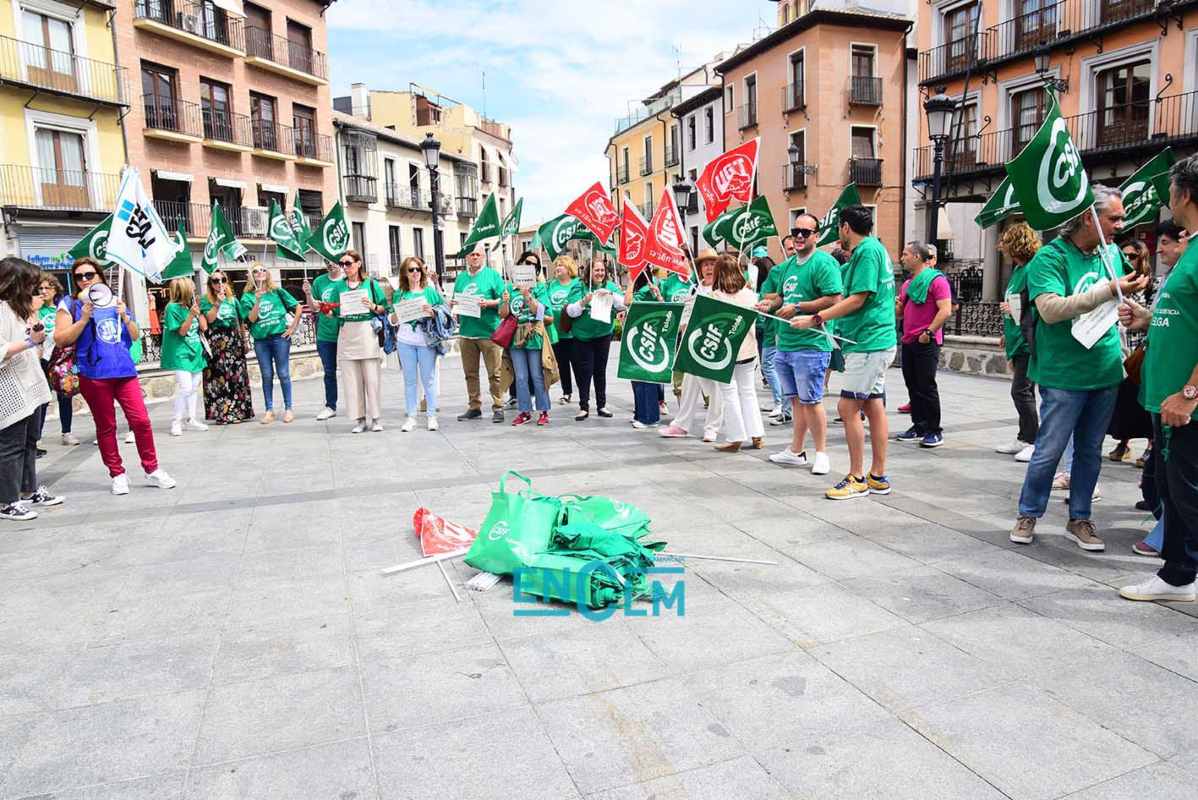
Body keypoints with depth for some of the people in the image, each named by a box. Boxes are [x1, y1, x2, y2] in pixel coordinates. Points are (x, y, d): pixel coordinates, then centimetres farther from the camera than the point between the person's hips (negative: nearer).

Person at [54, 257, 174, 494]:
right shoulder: (71, 305, 4)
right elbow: (60, 340, -5)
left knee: (141, 420, -2)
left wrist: (125, 317, -4)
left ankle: (152, 470, 9)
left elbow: (135, 336, 14)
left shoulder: (115, 301, 14)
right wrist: (84, 319, -14)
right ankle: (117, 474, 15)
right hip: (94, 375, -2)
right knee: (106, 427, 5)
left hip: (124, 370, 3)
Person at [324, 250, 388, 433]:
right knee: (352, 379, 3)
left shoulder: (371, 283, 5)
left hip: (367, 333, -3)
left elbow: (384, 309, 5)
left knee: (372, 377, -2)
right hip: (346, 334, 3)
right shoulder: (338, 286, 12)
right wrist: (326, 310, -7)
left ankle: (376, 418, 7)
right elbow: (333, 313, 13)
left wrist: (372, 306, -13)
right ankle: (359, 419, 10)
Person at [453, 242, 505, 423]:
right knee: (470, 373, 9)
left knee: (494, 373, -4)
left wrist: (488, 303, -17)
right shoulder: (461, 277, 16)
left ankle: (498, 407, 2)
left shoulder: (492, 275, 3)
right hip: (467, 332, 5)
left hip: (489, 332, -5)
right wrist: (453, 304, -1)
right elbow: (455, 301, 21)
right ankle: (474, 407, 18)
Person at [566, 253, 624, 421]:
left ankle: (601, 405, 20)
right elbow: (571, 311, -9)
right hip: (582, 335, -2)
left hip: (603, 334, 2)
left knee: (600, 370, 10)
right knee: (584, 371, -1)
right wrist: (584, 301, -25)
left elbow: (623, 305, -8)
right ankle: (584, 407, 8)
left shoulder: (610, 286, 3)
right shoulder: (580, 286, -4)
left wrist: (610, 294, -22)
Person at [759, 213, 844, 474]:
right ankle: (796, 451, 25)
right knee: (796, 400, 15)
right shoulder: (787, 266, 16)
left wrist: (797, 308, -18)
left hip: (811, 344, -8)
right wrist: (769, 304, 6)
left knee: (810, 401, -3)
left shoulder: (824, 263, -9)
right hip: (785, 344, 8)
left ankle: (822, 453, 10)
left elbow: (834, 300, -19)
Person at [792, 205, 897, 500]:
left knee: (848, 407, -8)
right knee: (873, 406, 11)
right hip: (876, 342, 10)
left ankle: (857, 479, -1)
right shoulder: (872, 249, 18)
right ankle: (878, 476, 17)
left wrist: (815, 319, -17)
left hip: (868, 344, -10)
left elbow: (857, 300, -19)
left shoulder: (867, 251, -13)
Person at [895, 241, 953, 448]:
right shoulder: (907, 284, 17)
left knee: (927, 386, -5)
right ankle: (918, 427, 20)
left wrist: (929, 332, -20)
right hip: (908, 342, 8)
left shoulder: (936, 280, -8)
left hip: (927, 343, -8)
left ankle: (934, 431, 3)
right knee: (913, 386, 11)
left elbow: (945, 310, -16)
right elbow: (900, 312, 24)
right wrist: (895, 305, 3)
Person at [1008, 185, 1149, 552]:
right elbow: (1051, 309, -26)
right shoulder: (1050, 257, -12)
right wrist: (1111, 290, -27)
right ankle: (1028, 515, 18)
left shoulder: (1112, 253, 9)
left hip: (1105, 372, 6)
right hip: (1064, 374, -6)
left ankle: (1079, 519, 25)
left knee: (1090, 451, 13)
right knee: (1049, 450, 1)